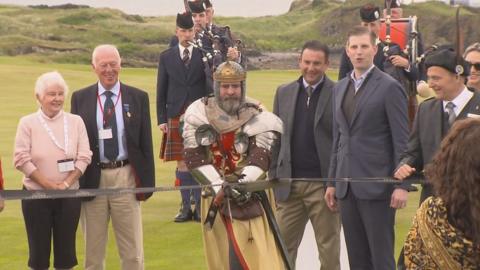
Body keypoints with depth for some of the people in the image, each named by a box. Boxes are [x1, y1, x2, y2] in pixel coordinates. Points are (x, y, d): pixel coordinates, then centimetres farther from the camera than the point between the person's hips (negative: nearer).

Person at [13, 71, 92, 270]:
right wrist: (48, 184, -13)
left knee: (66, 250, 5)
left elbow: (84, 157, 0)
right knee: (39, 249, 2)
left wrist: (66, 183, -12)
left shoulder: (76, 122, 5)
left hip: (69, 196, 2)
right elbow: (21, 159, -7)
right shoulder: (27, 123, -1)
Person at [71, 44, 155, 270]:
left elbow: (146, 143, 4)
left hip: (126, 177, 0)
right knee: (93, 252, 9)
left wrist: (148, 182, 0)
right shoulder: (80, 98, 4)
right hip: (92, 179, 0)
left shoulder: (138, 98, 4)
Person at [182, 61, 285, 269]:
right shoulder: (199, 113, 0)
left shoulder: (257, 117, -4)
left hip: (250, 195, -2)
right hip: (215, 194, 2)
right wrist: (220, 187, -15)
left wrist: (244, 185, -29)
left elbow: (260, 159, -12)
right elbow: (194, 157, -6)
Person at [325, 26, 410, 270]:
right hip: (347, 186, 6)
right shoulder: (340, 88, 15)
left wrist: (401, 185, -14)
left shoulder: (389, 87, -5)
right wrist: (332, 182, 15)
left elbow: (402, 140, -8)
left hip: (377, 185, -6)